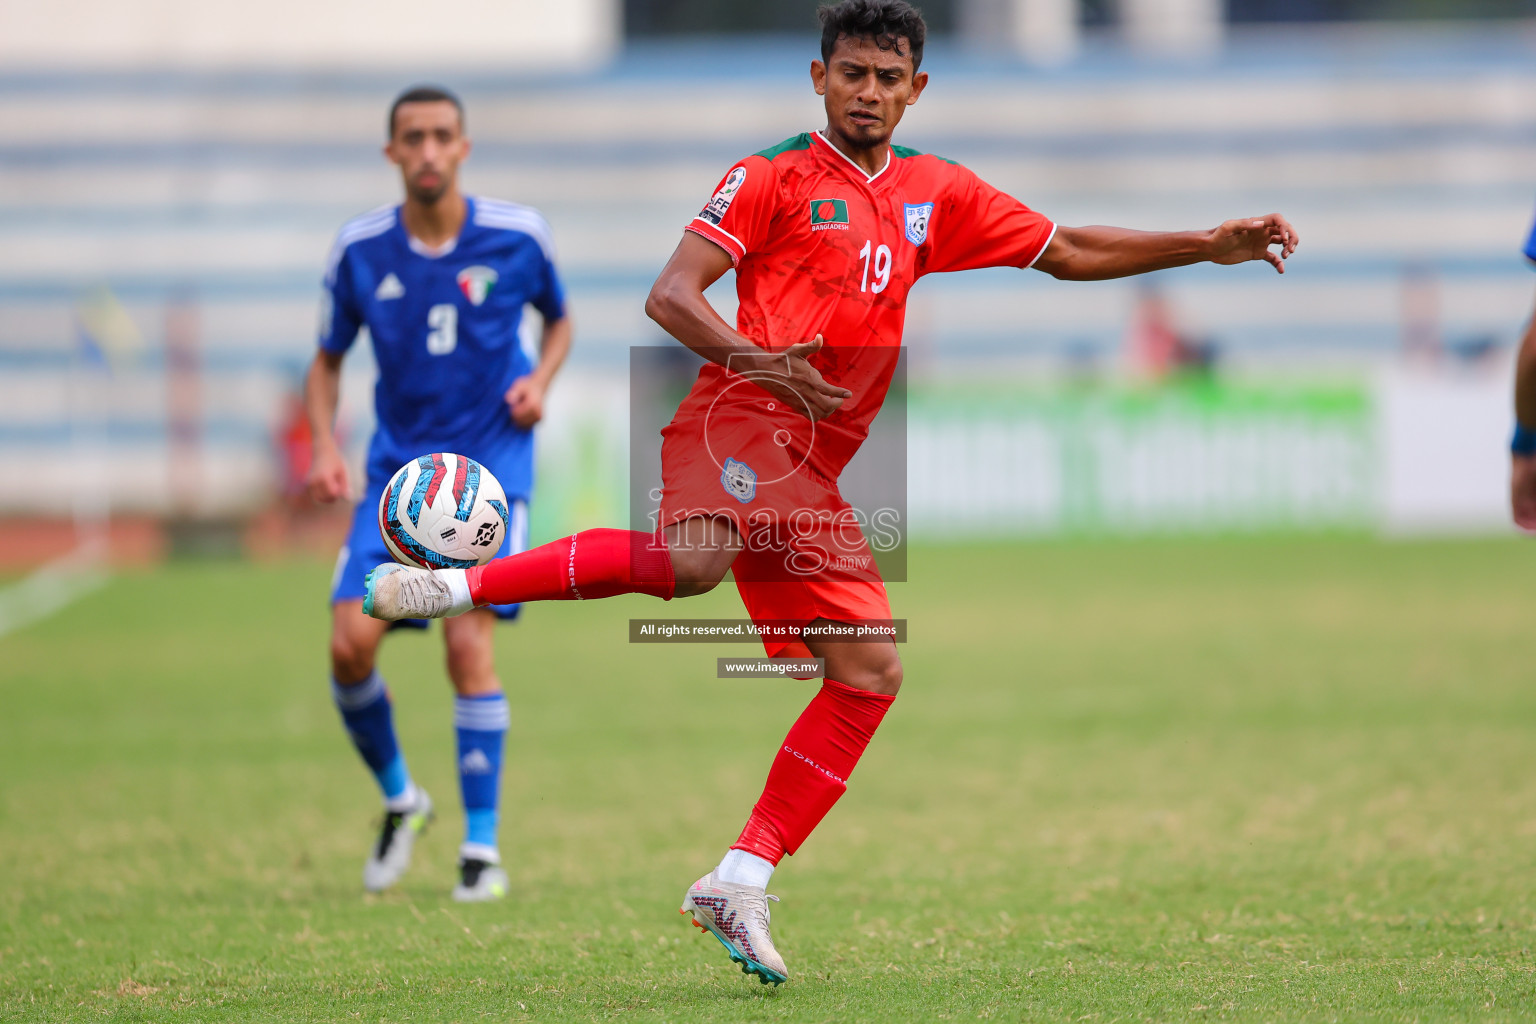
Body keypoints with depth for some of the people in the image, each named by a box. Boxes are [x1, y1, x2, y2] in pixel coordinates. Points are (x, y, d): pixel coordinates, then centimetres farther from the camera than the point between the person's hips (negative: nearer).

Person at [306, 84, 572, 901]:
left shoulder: (517, 236, -5)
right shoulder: (359, 249, -3)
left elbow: (558, 318, 14)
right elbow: (327, 361, 10)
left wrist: (540, 380, -7)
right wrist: (325, 448, -7)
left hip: (490, 466, -2)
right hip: (398, 469, 2)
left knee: (468, 643, -15)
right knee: (351, 641, -11)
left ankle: (481, 848, -4)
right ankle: (398, 799, 16)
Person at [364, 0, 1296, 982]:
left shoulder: (937, 193, 21)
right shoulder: (772, 177, 3)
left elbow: (1070, 252, 27)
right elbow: (671, 295, -4)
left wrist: (1213, 245, 19)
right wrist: (755, 360, -22)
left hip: (814, 474, 7)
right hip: (743, 422, -7)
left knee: (871, 668, -2)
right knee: (692, 560, -37)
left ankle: (743, 882, 0)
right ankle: (459, 581, -29)